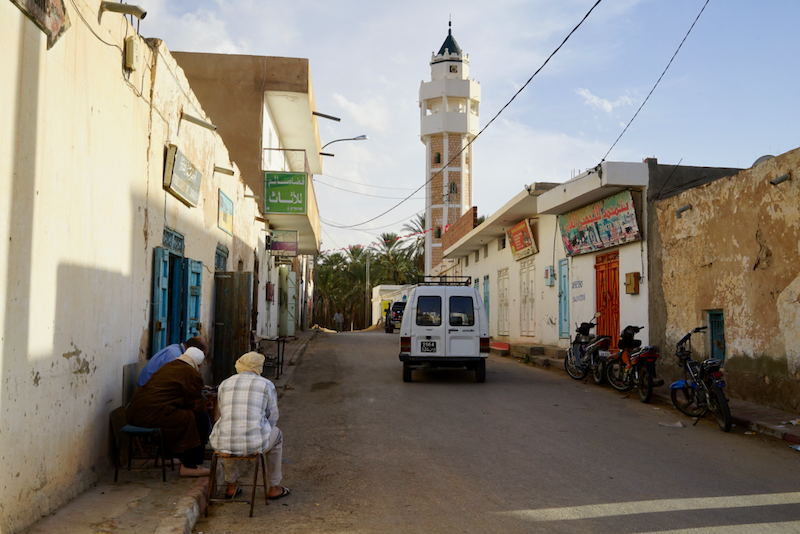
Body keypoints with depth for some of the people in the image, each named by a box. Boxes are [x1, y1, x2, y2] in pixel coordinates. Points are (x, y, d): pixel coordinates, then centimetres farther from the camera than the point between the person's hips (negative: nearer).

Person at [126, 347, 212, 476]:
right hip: (153, 415, -10)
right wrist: (205, 405, 20)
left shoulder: (168, 366, 24)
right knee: (202, 418, -5)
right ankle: (190, 466, 0)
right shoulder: (192, 375, -5)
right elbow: (196, 405, -2)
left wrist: (202, 403, 32)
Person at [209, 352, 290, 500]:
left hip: (224, 444, 3)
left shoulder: (225, 384, 11)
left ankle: (231, 487, 43)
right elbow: (273, 417, 11)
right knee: (276, 434, 31)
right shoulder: (267, 385, 4)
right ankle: (274, 488, 37)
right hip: (253, 444, -3)